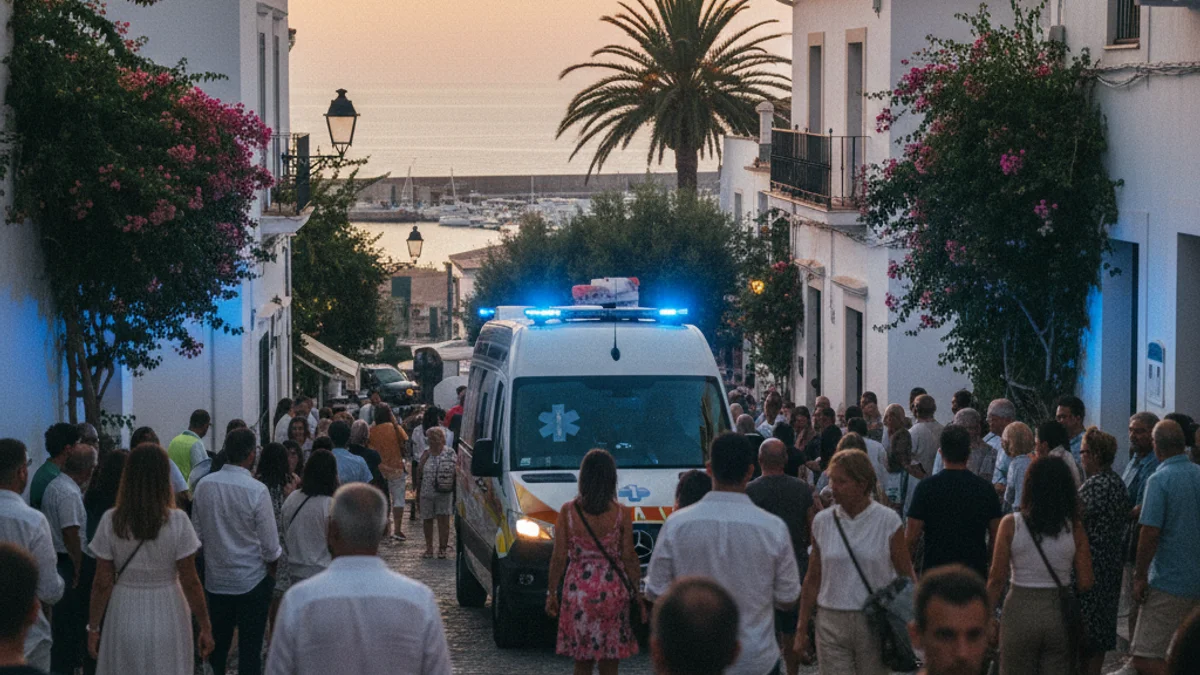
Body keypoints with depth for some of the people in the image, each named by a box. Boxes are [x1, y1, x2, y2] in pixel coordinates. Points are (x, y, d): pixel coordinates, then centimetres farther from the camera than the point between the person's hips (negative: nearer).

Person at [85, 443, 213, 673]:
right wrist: (205, 627, 2)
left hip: (124, 617, 1)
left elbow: (103, 584, -4)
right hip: (166, 617, -1)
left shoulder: (111, 521, -8)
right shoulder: (177, 521, -12)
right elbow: (190, 582, -8)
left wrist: (94, 628, 7)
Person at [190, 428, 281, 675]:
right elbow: (270, 545, -12)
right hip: (252, 580, -4)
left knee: (216, 648, 15)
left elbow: (197, 533, 5)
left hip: (215, 579, 5)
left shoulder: (204, 485, -4)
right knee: (250, 650, 2)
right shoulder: (257, 490, -18)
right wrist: (272, 569, 7)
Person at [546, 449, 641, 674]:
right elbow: (629, 557, -3)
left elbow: (559, 557, -2)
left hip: (578, 589, 1)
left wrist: (552, 592, 8)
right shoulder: (621, 514, -6)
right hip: (613, 589, -1)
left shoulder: (567, 511, -5)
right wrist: (636, 590, 9)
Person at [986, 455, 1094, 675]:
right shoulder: (1074, 529, -4)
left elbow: (997, 579, -6)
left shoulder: (1011, 525, -8)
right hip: (1060, 614, 1)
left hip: (1020, 609, -1)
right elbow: (1085, 583, -3)